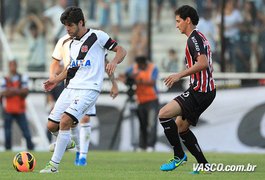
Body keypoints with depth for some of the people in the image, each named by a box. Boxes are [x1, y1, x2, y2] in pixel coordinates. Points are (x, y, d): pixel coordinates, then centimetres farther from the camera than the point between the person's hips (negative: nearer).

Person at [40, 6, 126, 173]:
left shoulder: (97, 36, -3)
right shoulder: (72, 43, 19)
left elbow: (121, 51, -2)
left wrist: (114, 62, -22)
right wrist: (56, 80, 22)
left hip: (88, 89, -7)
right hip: (71, 88, 8)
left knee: (65, 121, -24)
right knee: (51, 125, 1)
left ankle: (54, 165, -19)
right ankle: (66, 141, 36)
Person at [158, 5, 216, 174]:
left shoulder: (194, 38, -12)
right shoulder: (200, 37, 20)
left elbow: (203, 63, -26)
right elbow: (208, 66, 26)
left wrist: (179, 75, -22)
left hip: (199, 91, -11)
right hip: (207, 91, 11)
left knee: (164, 114, -16)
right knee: (180, 126, 15)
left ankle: (179, 155, -9)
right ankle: (204, 165, 13)